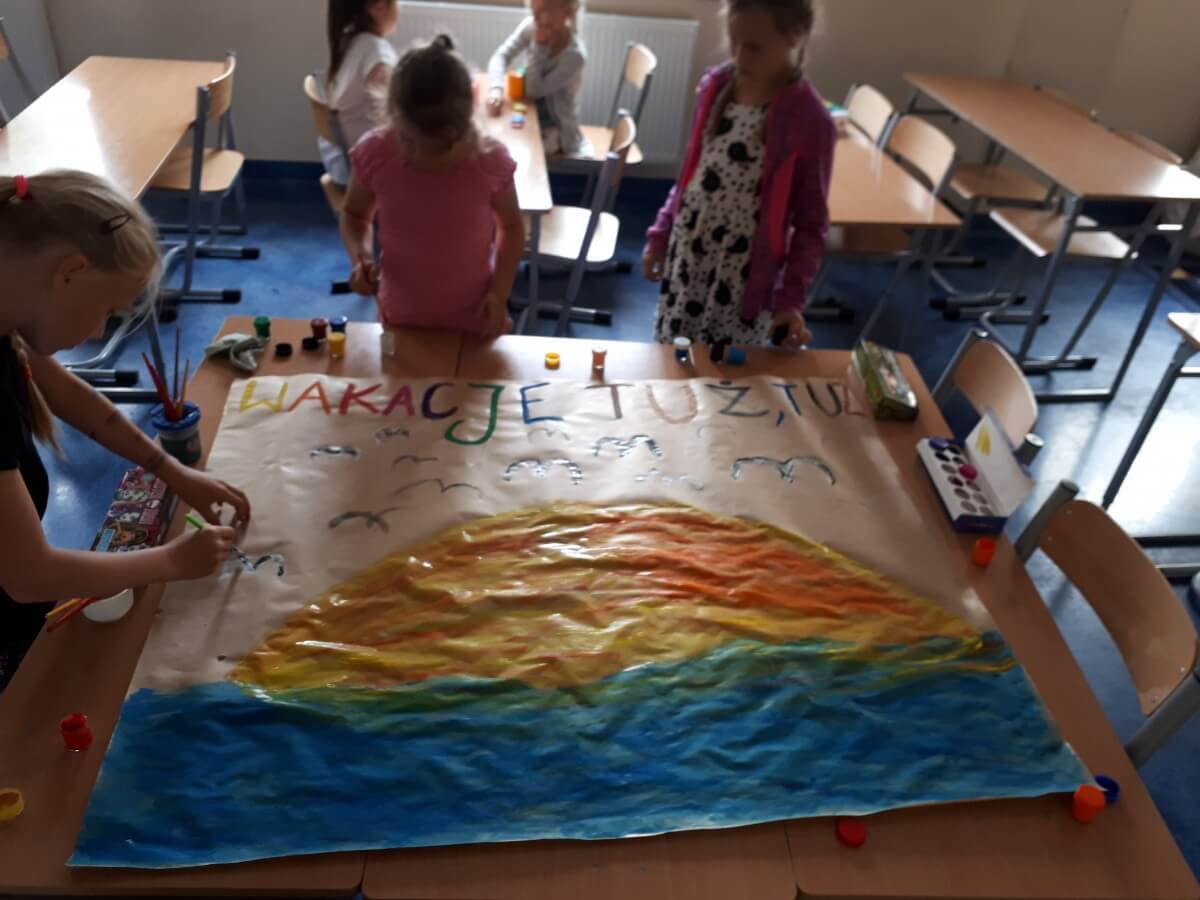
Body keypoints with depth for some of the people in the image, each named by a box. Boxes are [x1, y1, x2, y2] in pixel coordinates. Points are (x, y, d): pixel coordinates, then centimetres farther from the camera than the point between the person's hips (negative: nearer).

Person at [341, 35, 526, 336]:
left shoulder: (490, 160, -21)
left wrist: (500, 293, -13)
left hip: (471, 322, -1)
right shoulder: (375, 153, -17)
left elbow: (512, 227, -2)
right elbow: (354, 215, 2)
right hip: (400, 319, 2)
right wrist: (361, 256, -18)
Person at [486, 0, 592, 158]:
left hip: (555, 129, -5)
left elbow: (534, 91, -24)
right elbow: (501, 56, -16)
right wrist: (496, 88, -36)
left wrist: (538, 45, -29)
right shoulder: (531, 27, -12)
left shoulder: (575, 55, -26)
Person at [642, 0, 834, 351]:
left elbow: (811, 223, -9)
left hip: (747, 281, -5)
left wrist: (791, 296, -15)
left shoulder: (809, 120, -14)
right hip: (685, 259, 5)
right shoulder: (716, 86, 2)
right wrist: (660, 233, 11)